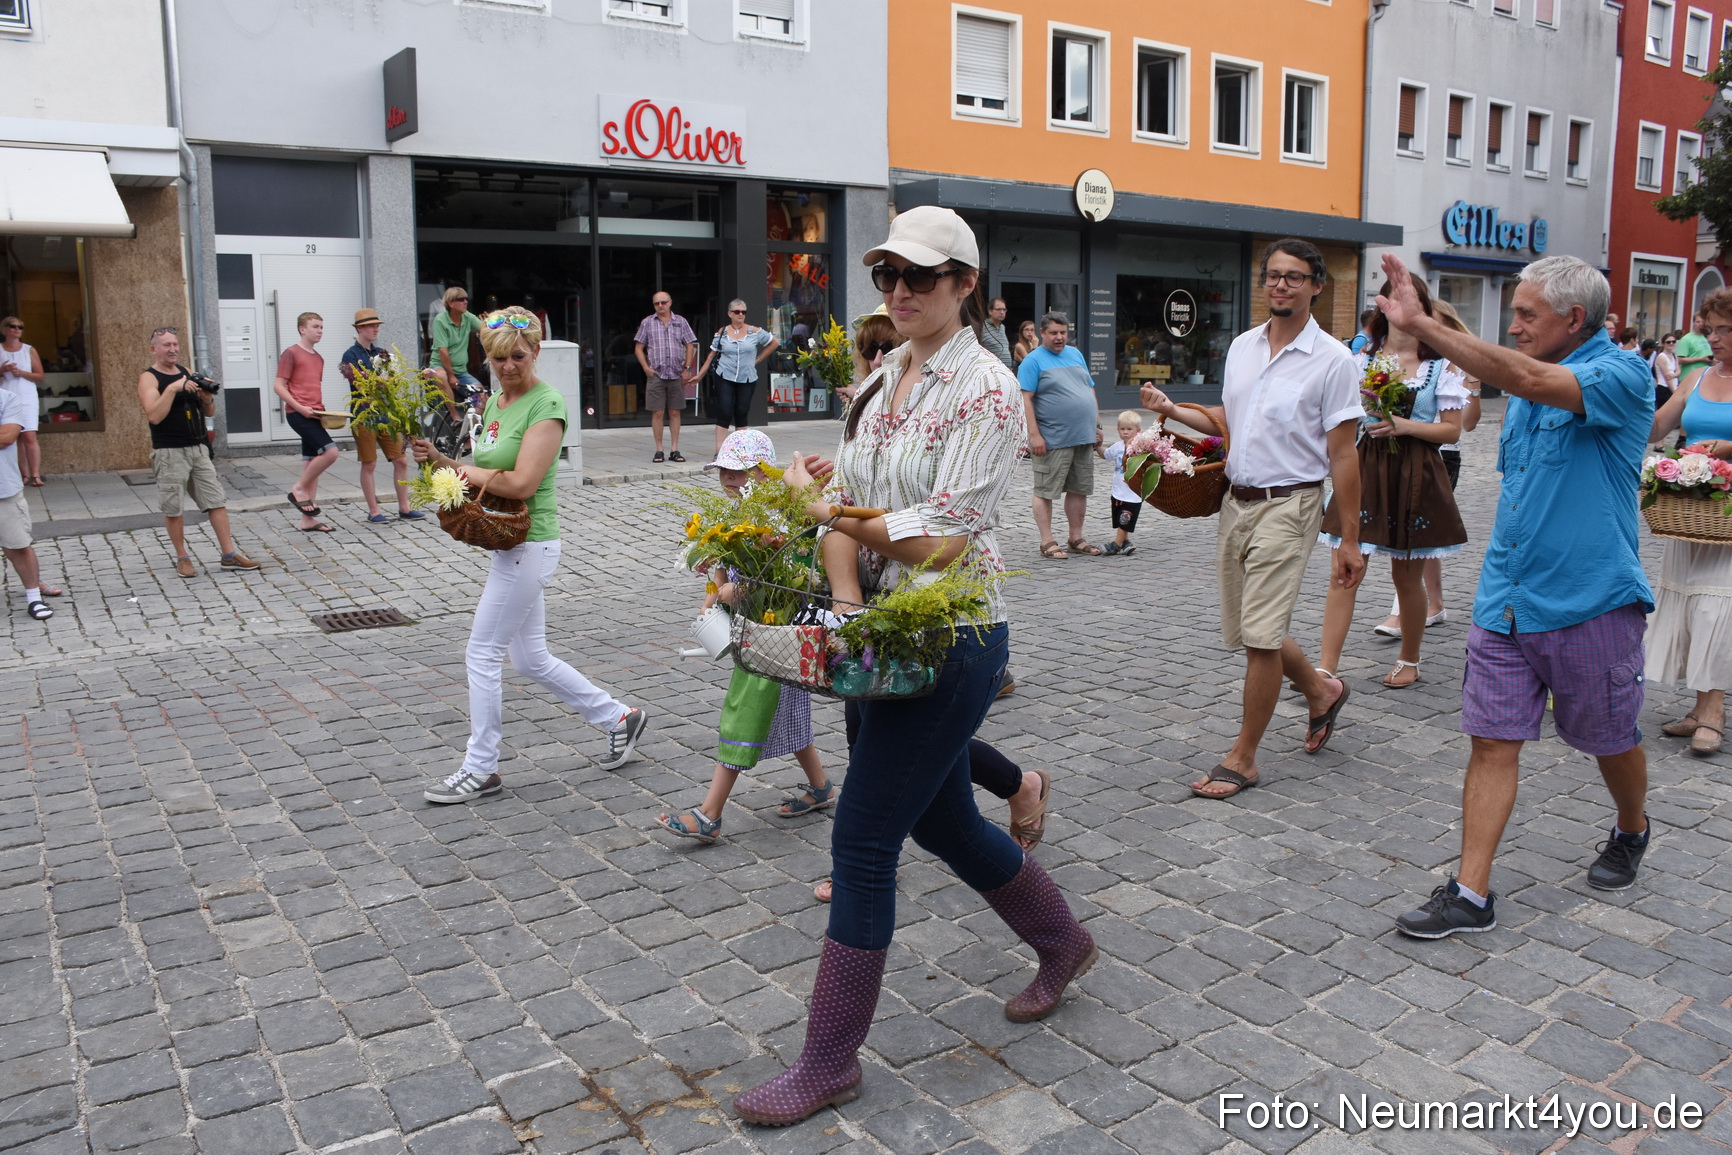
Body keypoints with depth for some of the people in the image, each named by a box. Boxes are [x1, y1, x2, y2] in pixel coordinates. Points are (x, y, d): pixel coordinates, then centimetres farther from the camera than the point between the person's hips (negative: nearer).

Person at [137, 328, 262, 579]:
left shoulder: (186, 373, 13)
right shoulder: (149, 378, -5)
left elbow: (209, 413, 14)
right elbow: (155, 415, -20)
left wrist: (207, 397, -7)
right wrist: (172, 388, -24)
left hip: (198, 448, 6)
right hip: (169, 452, -5)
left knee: (216, 500, 2)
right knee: (173, 508, 1)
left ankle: (229, 554, 5)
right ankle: (182, 558, 13)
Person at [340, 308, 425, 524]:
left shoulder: (379, 353, 14)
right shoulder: (351, 355, -5)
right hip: (364, 415, -6)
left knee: (401, 460, 4)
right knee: (369, 465, 0)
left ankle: (404, 508, 12)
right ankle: (374, 511, 8)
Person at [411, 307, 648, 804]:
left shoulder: (546, 405, -15)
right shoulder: (495, 401, 12)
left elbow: (520, 484, -23)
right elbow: (486, 473, 15)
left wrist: (469, 471, -9)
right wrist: (438, 459, 1)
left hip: (529, 545, -9)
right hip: (509, 544, 9)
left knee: (482, 653, -2)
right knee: (531, 658, 15)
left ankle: (480, 769, 12)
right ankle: (621, 718, 28)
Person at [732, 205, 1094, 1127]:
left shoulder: (985, 389, -13)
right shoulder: (883, 380, 11)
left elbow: (946, 539, -20)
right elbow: (848, 504, 9)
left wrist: (831, 511, -23)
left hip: (951, 636, -8)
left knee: (862, 839, -4)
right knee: (940, 818, 21)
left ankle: (830, 1061, 12)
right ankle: (1062, 943, 46)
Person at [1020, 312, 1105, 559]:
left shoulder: (1075, 354, 15)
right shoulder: (1033, 361, -5)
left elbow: (1090, 390, 20)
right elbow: (1025, 399, -12)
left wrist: (1097, 425, 15)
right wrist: (1034, 435, -19)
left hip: (1084, 437, 7)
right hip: (1053, 441, -7)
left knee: (1080, 490, 12)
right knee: (1045, 491, -1)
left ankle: (1076, 539, 22)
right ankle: (1047, 542, 5)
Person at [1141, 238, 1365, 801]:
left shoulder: (1331, 360, -8)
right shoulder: (1242, 347, 10)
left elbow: (1343, 456, -8)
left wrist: (1349, 540, -9)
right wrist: (1172, 410, 4)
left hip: (1288, 506, -6)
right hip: (1236, 501, 7)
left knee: (1260, 635, -7)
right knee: (1243, 631, 13)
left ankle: (1243, 758, 8)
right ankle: (1321, 691, 40)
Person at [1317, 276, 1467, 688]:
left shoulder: (1441, 366, 2)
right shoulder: (1363, 359, 7)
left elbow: (1452, 430, -1)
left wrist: (1405, 425, -15)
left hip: (1416, 476, -1)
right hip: (1366, 470, 1)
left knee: (1407, 577, 9)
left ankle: (1409, 661, 29)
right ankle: (1326, 670, -7)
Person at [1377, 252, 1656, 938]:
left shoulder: (1622, 376, -13)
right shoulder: (1525, 390, 11)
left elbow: (1529, 379, -32)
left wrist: (1421, 324, -33)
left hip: (1591, 604, -5)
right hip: (1506, 602, 6)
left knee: (1610, 739, 15)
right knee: (1493, 741, 0)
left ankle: (1630, 832, 45)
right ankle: (1471, 894, 3)